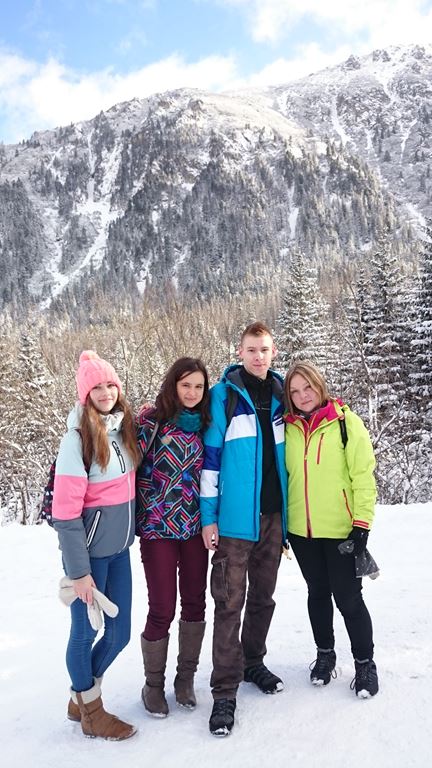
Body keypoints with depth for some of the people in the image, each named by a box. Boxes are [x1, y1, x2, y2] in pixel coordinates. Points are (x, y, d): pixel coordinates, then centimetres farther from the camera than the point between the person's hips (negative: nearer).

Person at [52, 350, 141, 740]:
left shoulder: (125, 428, 3)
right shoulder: (78, 438, -16)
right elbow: (65, 511, -16)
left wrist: (129, 534, 9)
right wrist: (78, 570, -15)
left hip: (119, 549, 7)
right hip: (89, 550, -6)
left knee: (119, 633, 14)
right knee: (85, 631, 10)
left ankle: (81, 696, 38)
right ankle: (92, 713, 32)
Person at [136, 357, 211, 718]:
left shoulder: (205, 424, 6)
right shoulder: (151, 420, -9)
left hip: (195, 526, 4)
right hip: (158, 527, -4)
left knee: (195, 601, 11)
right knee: (162, 609, 2)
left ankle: (186, 677, 31)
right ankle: (153, 684, 25)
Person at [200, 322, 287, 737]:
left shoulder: (281, 396, 10)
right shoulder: (224, 395, -5)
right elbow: (211, 455, -7)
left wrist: (288, 515, 14)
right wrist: (208, 516, -11)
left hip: (273, 514, 5)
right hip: (235, 516, -5)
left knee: (263, 596, 17)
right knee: (229, 602, -1)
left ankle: (253, 662, 36)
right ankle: (225, 690, 10)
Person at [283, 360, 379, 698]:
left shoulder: (346, 422, -8)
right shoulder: (288, 427, 4)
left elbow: (364, 475, -9)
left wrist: (362, 524, -13)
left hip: (341, 530, -4)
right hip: (301, 530, 4)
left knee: (348, 596, 3)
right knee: (318, 593, 17)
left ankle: (365, 663, 23)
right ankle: (325, 654, 36)